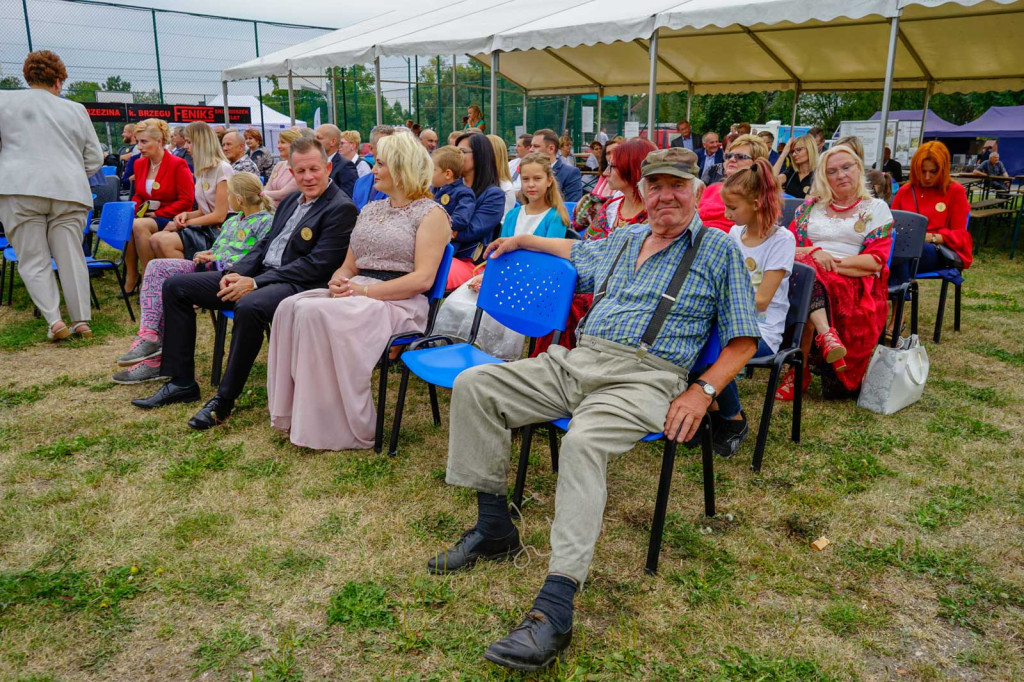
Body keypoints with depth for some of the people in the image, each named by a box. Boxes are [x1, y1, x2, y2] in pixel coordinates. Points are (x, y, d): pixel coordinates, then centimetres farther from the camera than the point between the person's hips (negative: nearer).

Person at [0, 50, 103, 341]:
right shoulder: (75, 110, 13)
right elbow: (95, 159, 13)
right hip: (68, 192, 2)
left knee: (33, 261, 4)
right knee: (71, 258, 6)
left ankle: (54, 321, -7)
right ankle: (82, 320, 5)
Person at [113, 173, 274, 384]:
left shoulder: (266, 222, -2)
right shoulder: (232, 221, 27)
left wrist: (219, 261, -14)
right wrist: (203, 255, 7)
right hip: (210, 269, 9)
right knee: (157, 267, -11)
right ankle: (149, 334, -21)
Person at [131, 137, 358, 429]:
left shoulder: (341, 208, -10)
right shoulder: (290, 201, 18)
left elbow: (317, 264, -18)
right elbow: (265, 244, 20)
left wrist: (255, 283, -18)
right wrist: (236, 272, -1)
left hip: (297, 283, -9)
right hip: (261, 274, 9)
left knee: (249, 306, -41)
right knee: (175, 286, 6)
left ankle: (225, 399, -23)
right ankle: (181, 382, 8)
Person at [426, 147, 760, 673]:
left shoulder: (718, 250, 6)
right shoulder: (623, 241, 22)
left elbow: (743, 341, 3)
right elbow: (575, 252, 46)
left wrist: (703, 391, -11)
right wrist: (522, 240, 42)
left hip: (644, 377, -6)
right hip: (577, 359, 7)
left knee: (583, 442, -38)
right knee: (473, 386, -8)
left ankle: (554, 611, -38)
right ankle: (493, 527, -3)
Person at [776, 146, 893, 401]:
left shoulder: (876, 208, 13)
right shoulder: (811, 206, 21)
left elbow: (877, 261, -1)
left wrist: (835, 263, -13)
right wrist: (812, 252, -12)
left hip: (855, 284, -2)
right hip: (809, 279, 3)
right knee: (802, 265, -36)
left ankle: (800, 370, -27)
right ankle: (826, 335, -46)